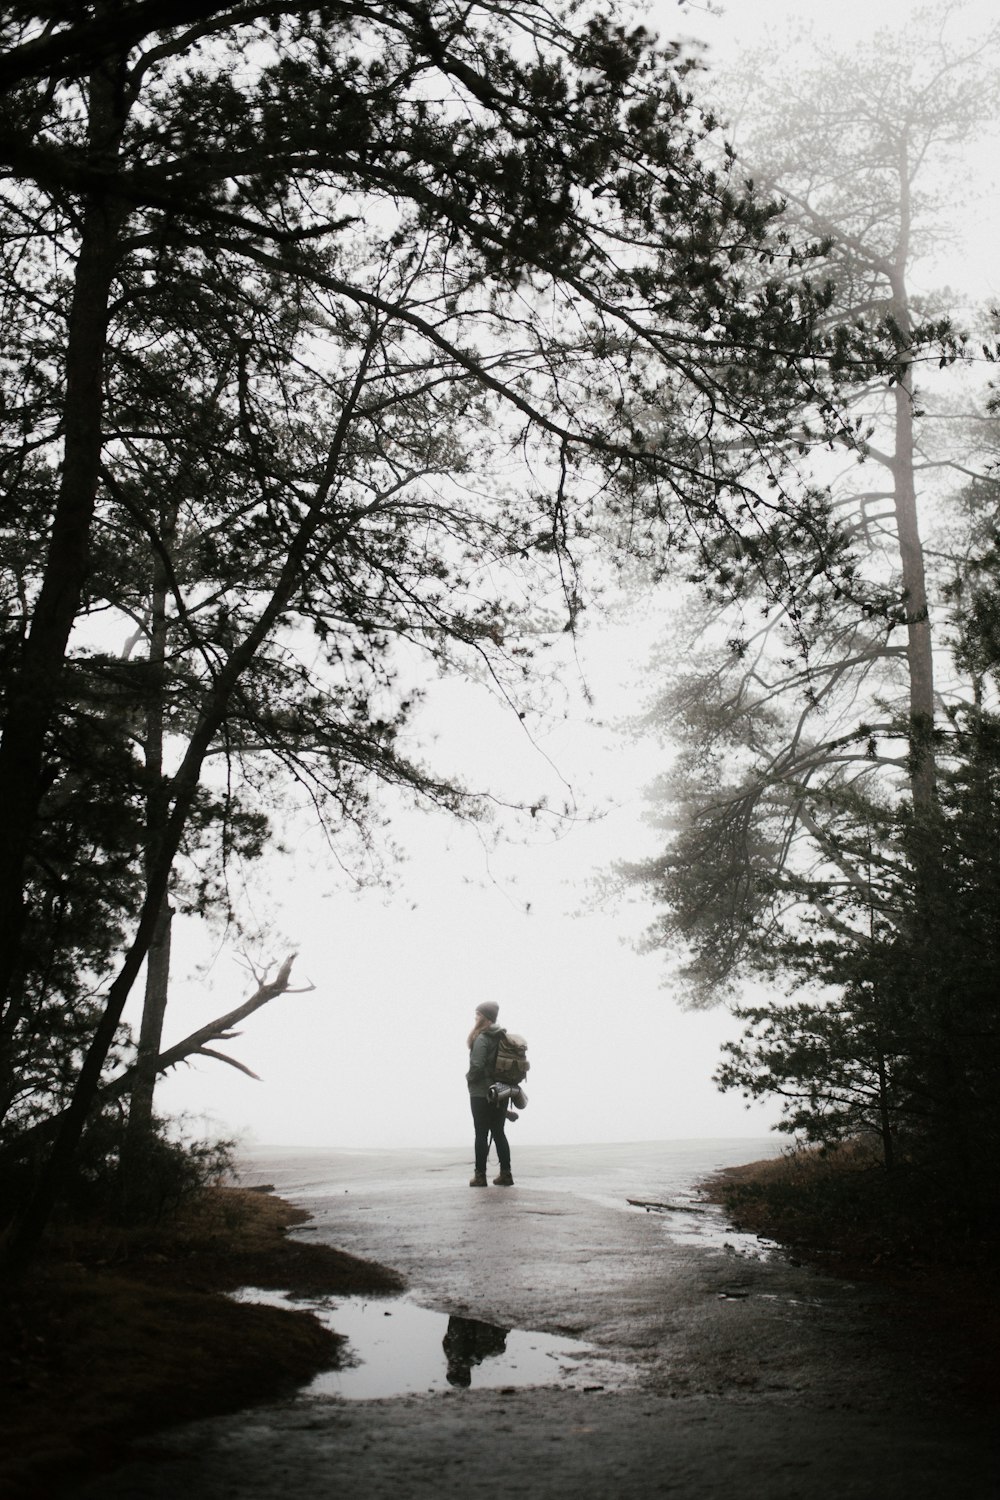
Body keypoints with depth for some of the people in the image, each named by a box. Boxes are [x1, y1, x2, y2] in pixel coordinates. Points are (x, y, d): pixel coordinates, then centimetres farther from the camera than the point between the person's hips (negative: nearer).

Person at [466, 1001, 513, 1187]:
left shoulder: (481, 1039, -15)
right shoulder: (503, 1037, 9)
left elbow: (477, 1066, -21)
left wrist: (469, 1077, -3)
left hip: (481, 1093, -7)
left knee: (481, 1134, -1)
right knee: (499, 1133, 12)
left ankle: (480, 1175, 2)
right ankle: (505, 1174, 12)